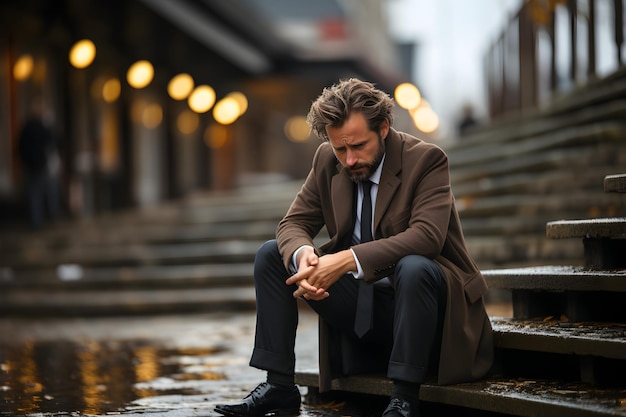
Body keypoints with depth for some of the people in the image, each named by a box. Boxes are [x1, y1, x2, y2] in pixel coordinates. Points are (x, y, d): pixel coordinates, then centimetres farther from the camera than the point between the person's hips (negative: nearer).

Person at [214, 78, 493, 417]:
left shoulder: (426, 159, -16)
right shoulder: (327, 160, 0)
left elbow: (427, 235, -30)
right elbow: (293, 223, 1)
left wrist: (349, 259, -38)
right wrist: (303, 255, -25)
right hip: (360, 300, 6)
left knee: (413, 267, -39)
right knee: (270, 255, -2)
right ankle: (279, 386, -5)